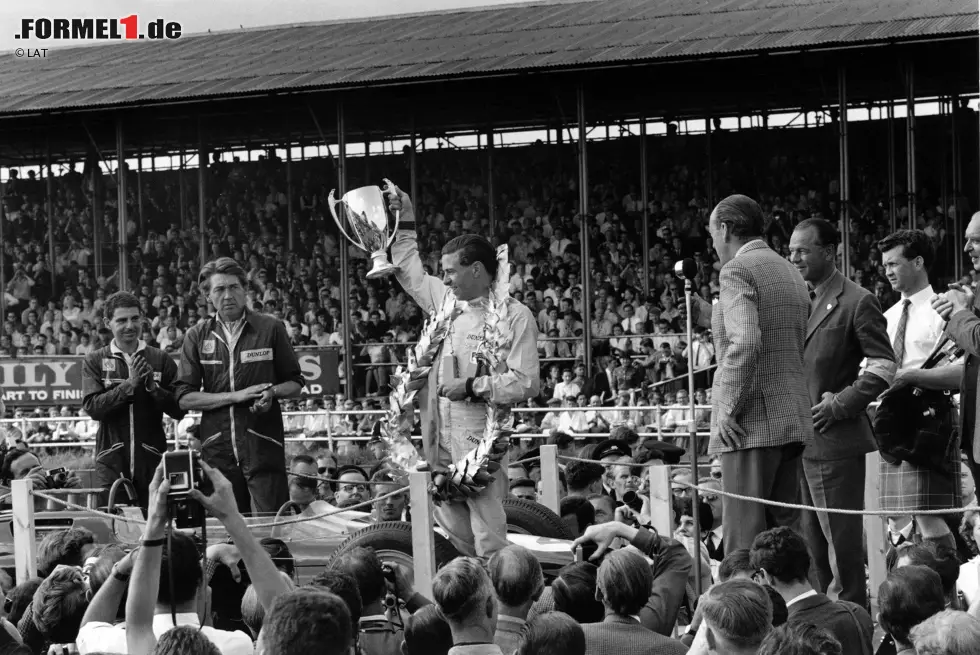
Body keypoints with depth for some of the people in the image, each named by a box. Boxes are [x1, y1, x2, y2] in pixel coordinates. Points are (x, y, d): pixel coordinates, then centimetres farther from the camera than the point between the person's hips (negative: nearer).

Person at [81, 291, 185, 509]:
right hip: (112, 463, -1)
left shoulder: (161, 360, 8)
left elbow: (179, 410, 3)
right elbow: (92, 408, -6)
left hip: (153, 459, 1)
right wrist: (129, 384, -13)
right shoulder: (95, 361, 7)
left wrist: (153, 386, -12)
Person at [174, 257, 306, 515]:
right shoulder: (197, 336, 7)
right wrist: (236, 396, -9)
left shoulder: (271, 328, 5)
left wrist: (273, 392, -11)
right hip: (217, 448, 2)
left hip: (263, 446, -2)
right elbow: (184, 398, 1)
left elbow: (295, 383, 12)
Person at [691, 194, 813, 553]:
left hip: (751, 423, -9)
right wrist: (710, 316, 27)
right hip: (794, 420, 9)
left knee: (744, 536, -8)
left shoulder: (737, 271, -9)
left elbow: (745, 344, -22)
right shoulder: (791, 273, 19)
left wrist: (728, 409, -15)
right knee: (786, 528, 9)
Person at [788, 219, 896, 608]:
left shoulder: (857, 302, -8)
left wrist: (839, 405, -15)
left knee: (842, 539, -4)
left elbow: (883, 367, -11)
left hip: (835, 440, -8)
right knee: (813, 542, 14)